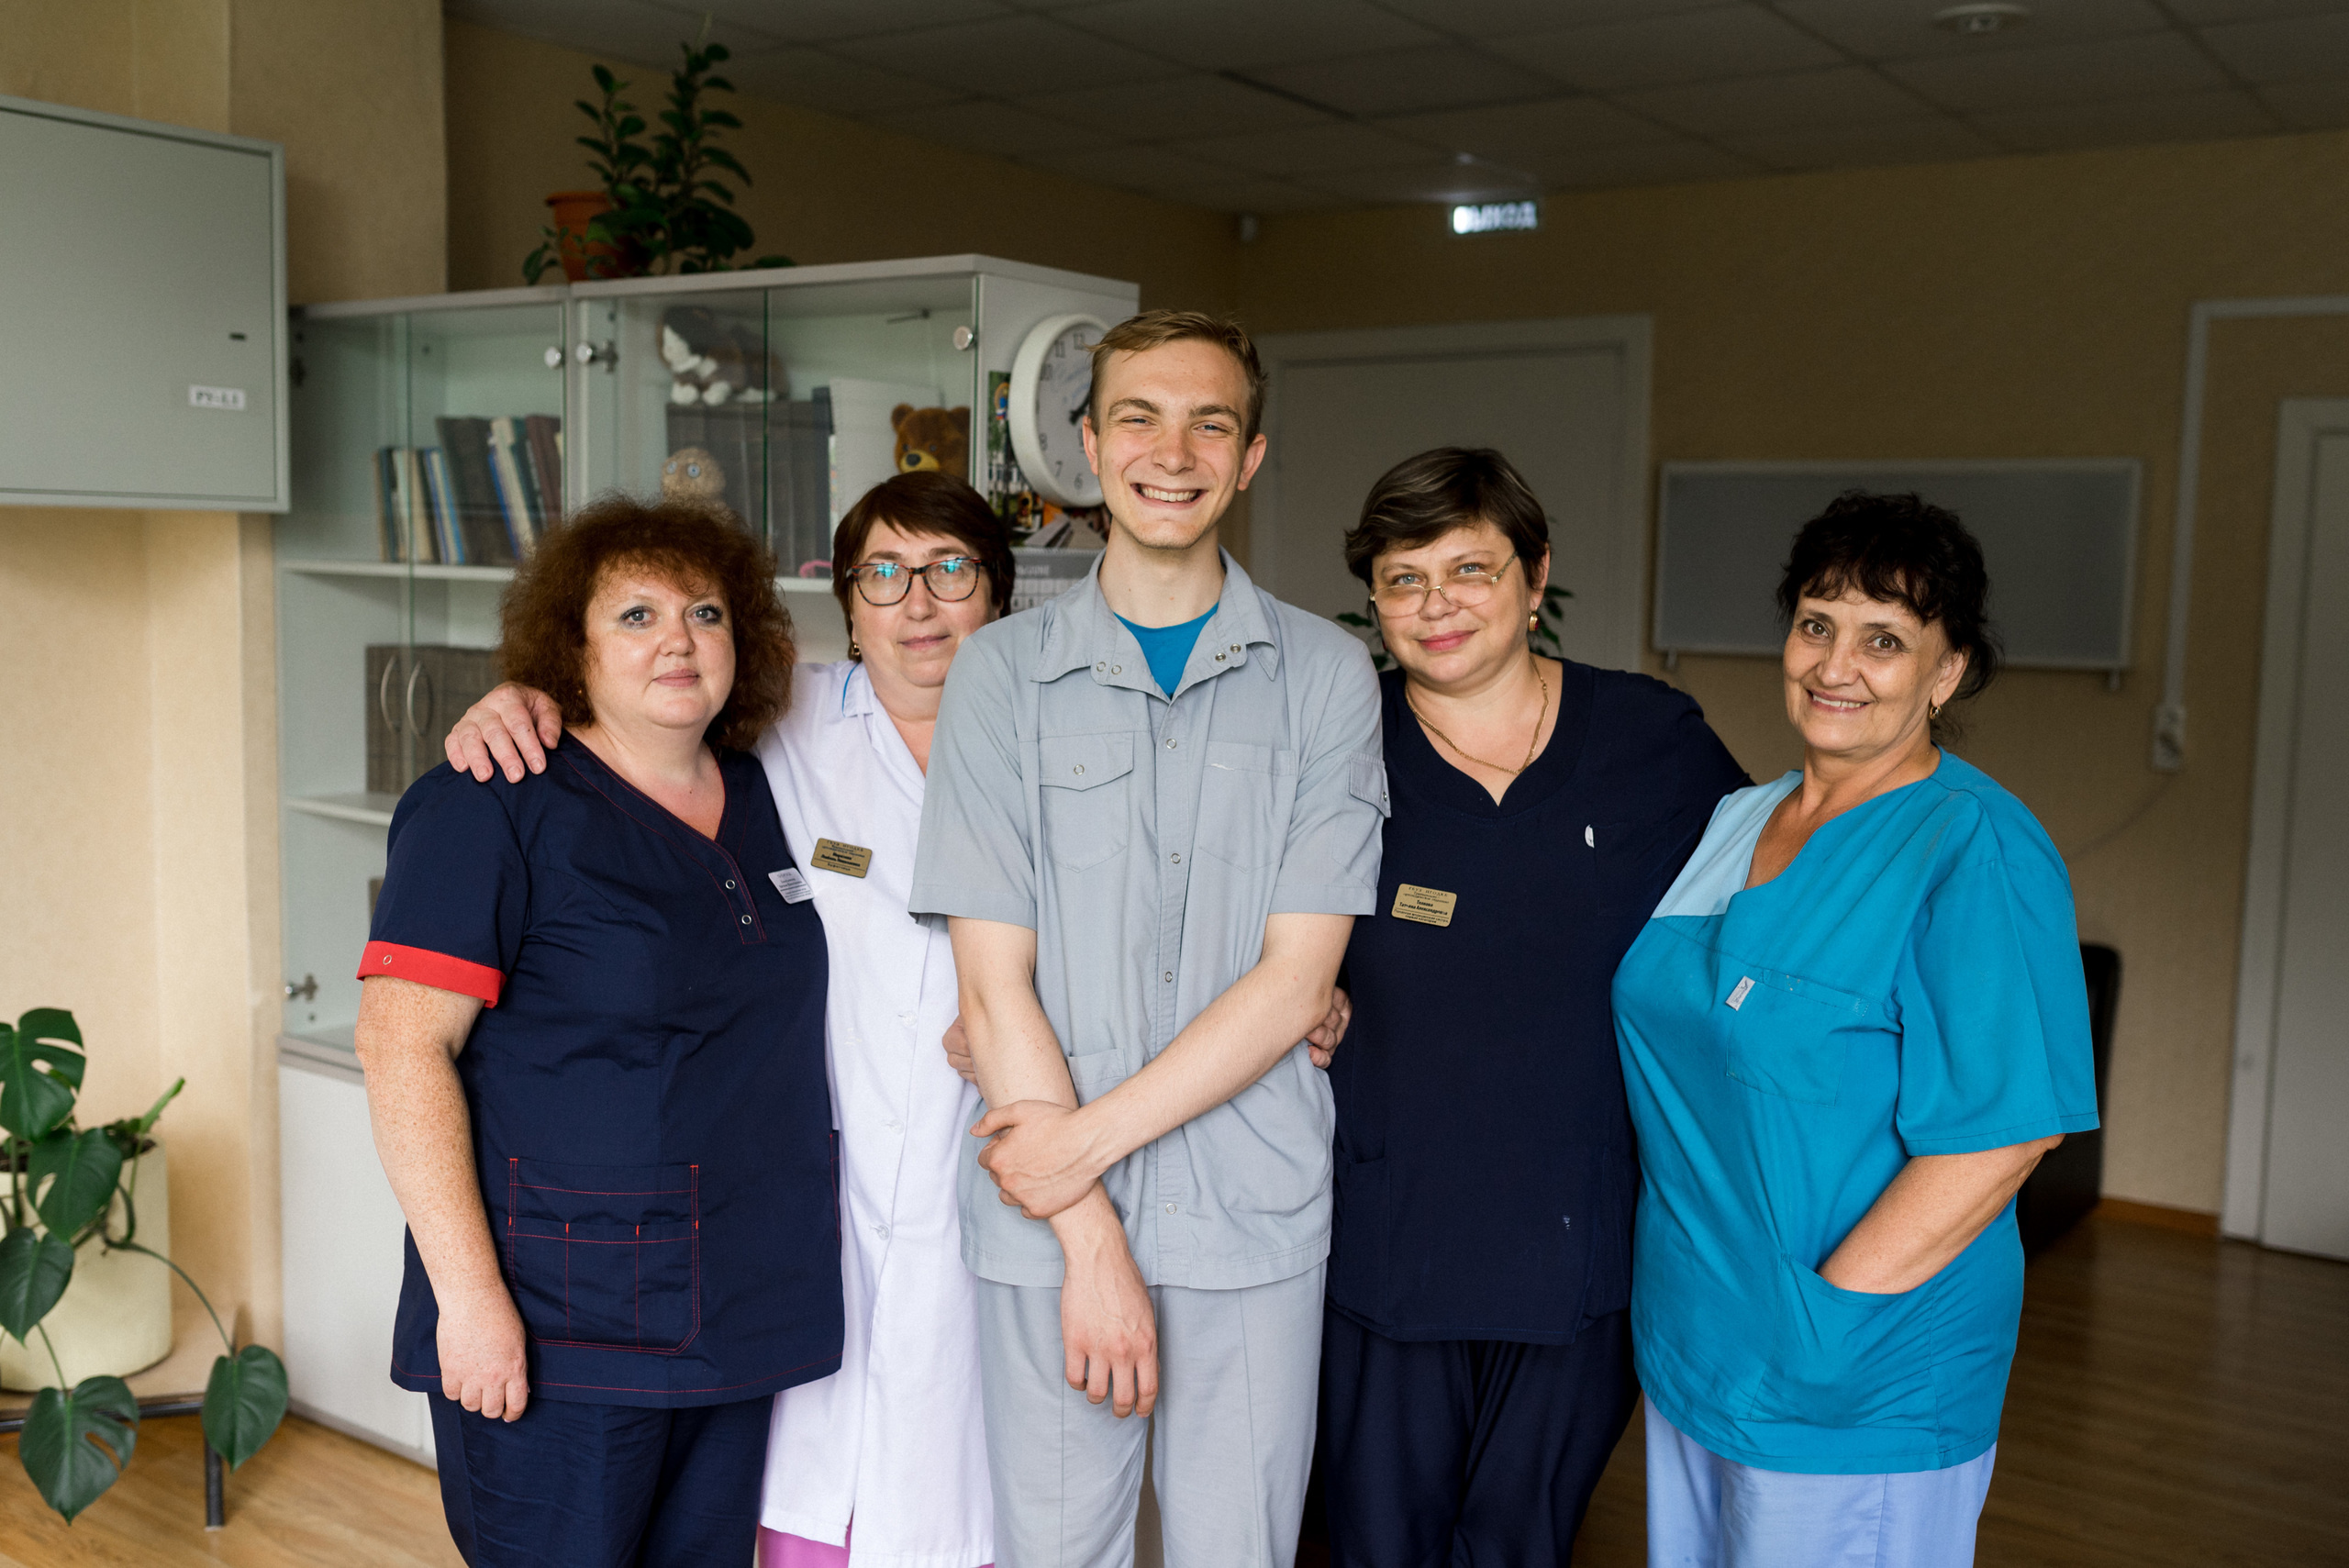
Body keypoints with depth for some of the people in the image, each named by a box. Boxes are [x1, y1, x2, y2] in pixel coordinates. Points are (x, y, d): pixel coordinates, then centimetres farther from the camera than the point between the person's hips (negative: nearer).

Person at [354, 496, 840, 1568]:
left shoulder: (762, 800, 10)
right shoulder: (494, 808, -10)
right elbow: (401, 1045, -16)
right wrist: (468, 1291, -20)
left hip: (741, 1314, 6)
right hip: (554, 1335, -6)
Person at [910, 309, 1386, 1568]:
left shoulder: (1326, 677, 1)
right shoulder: (1002, 672, 1)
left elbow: (1296, 978, -5)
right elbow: (994, 983, -4)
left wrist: (1092, 1138, -11)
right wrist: (1092, 1239, -10)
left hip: (1253, 1223, 0)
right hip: (1046, 1225, 0)